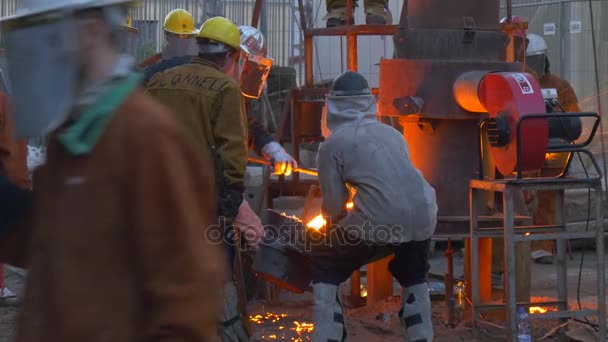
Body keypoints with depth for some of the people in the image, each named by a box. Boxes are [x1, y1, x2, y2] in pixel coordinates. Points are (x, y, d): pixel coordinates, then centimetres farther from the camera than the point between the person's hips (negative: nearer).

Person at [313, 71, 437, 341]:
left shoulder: (332, 144, 7)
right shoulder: (391, 133, 22)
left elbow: (334, 206, 7)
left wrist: (331, 225, 31)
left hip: (380, 222, -5)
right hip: (422, 217, 5)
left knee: (324, 265, 17)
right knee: (414, 278, 32)